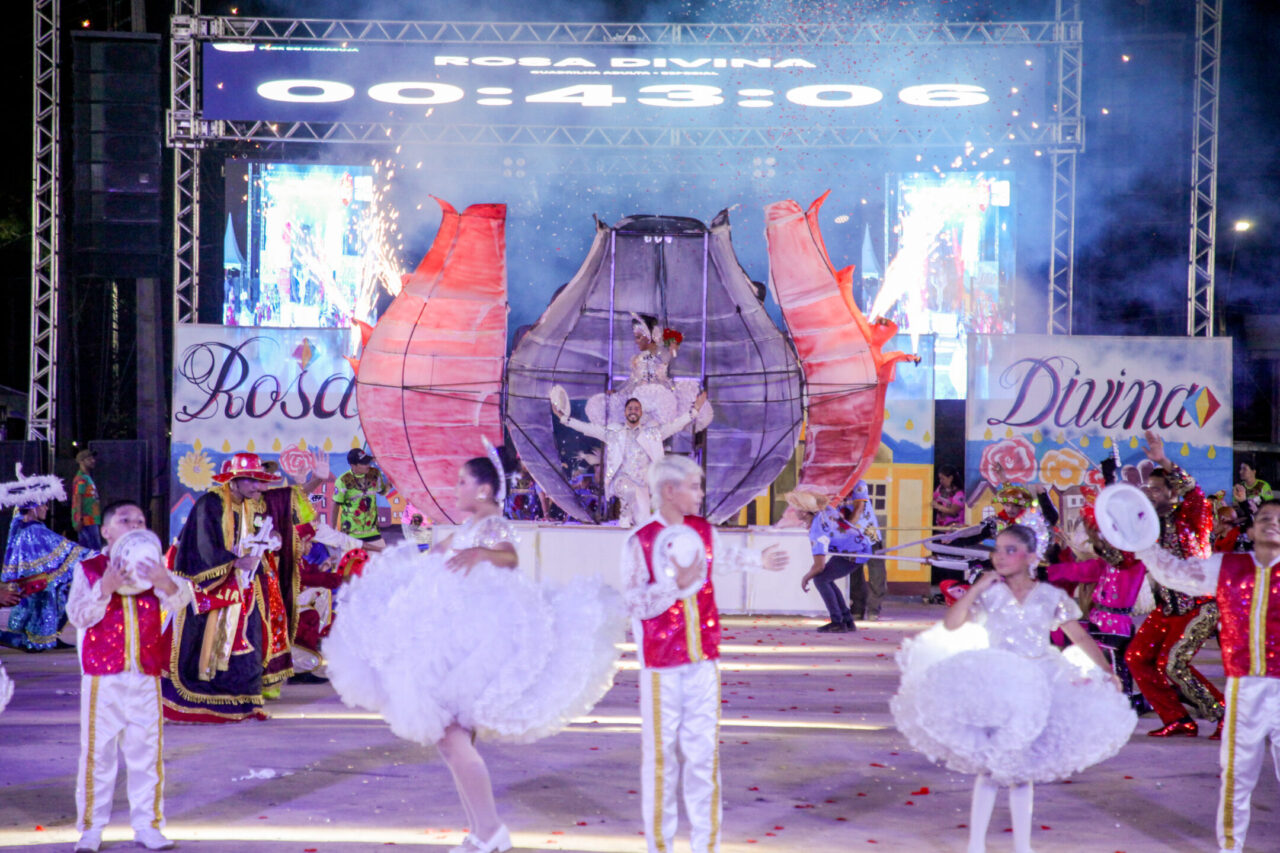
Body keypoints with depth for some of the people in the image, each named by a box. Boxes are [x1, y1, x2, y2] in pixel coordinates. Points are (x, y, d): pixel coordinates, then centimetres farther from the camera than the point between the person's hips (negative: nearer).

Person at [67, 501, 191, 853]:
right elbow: (77, 614, -11)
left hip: (146, 677, 3)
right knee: (98, 751, 3)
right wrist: (104, 589, -28)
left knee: (147, 752, 7)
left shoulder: (152, 569, 7)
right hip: (102, 678, -3)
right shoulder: (89, 569, 0)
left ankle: (147, 825, 16)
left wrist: (165, 582, -33)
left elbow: (180, 600, -10)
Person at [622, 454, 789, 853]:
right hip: (661, 662, -5)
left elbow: (724, 557, 30)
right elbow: (637, 604, -13)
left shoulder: (703, 531, 7)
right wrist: (678, 583, -23)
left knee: (703, 748, 6)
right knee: (662, 750, 1)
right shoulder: (640, 541, -11)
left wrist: (760, 560, 41)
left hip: (703, 657, 5)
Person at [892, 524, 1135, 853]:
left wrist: (1106, 671, -5)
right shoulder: (989, 593, -3)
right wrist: (976, 588, -16)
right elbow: (951, 625, -11)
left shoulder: (1051, 597, -1)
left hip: (1037, 690, 1)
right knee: (990, 770, 0)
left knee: (1023, 771, 10)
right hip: (993, 688, -1)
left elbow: (1080, 637, 4)